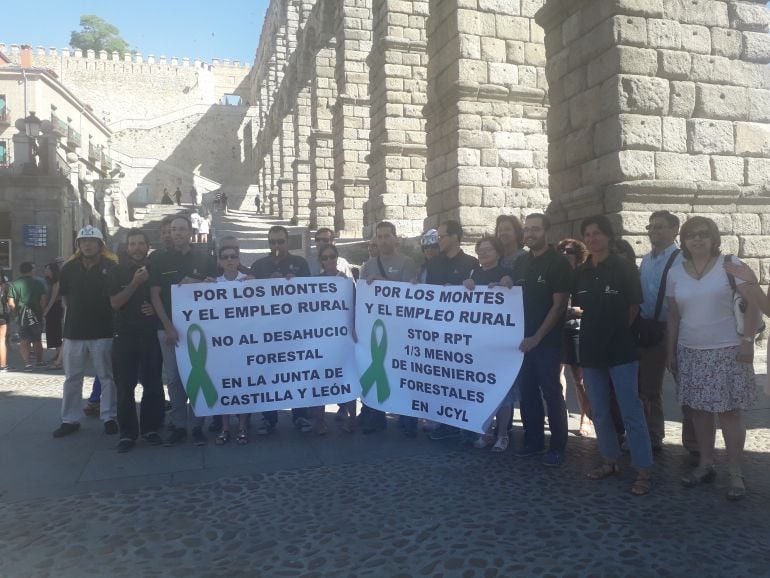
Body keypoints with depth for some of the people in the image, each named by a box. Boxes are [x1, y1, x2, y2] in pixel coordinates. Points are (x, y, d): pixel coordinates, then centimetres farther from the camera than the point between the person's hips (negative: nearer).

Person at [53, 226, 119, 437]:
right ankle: (69, 419, 20)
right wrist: (76, 313, 6)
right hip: (74, 331, 3)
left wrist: (106, 315, -3)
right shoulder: (69, 268, 6)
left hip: (103, 331, -3)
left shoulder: (111, 267, -3)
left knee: (107, 377, 4)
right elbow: (64, 297, 16)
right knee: (72, 378, 10)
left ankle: (109, 417, 13)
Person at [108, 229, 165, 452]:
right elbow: (115, 303, -7)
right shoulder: (117, 272, 4)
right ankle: (127, 433, 8)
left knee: (153, 385, 3)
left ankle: (150, 428, 15)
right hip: (124, 335, -1)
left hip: (150, 335, 1)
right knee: (125, 387, 1)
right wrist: (135, 283, -16)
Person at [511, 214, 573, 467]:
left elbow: (559, 305, -11)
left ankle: (557, 448, 11)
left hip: (547, 340, -5)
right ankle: (533, 441, 22)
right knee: (527, 391, 10)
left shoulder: (558, 263, -7)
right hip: (523, 338, 6)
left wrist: (537, 337, -15)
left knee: (551, 393, 0)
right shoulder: (520, 262, 10)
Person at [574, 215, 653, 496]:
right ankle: (610, 461, 27)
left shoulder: (625, 268, -5)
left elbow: (634, 308, -1)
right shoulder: (581, 273, 7)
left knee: (631, 413, -3)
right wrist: (599, 328, 5)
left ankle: (644, 471, 7)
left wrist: (615, 332, 4)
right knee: (599, 412, 13)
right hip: (590, 350, 5)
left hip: (621, 351, -5)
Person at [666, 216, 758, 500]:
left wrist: (748, 340, -13)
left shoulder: (729, 264, -4)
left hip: (726, 351, -3)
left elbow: (753, 302, -6)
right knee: (698, 410, 8)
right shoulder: (675, 273, 5)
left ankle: (736, 474, 9)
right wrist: (670, 350, 9)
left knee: (730, 412, -1)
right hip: (689, 352, 4)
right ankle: (705, 465, 22)